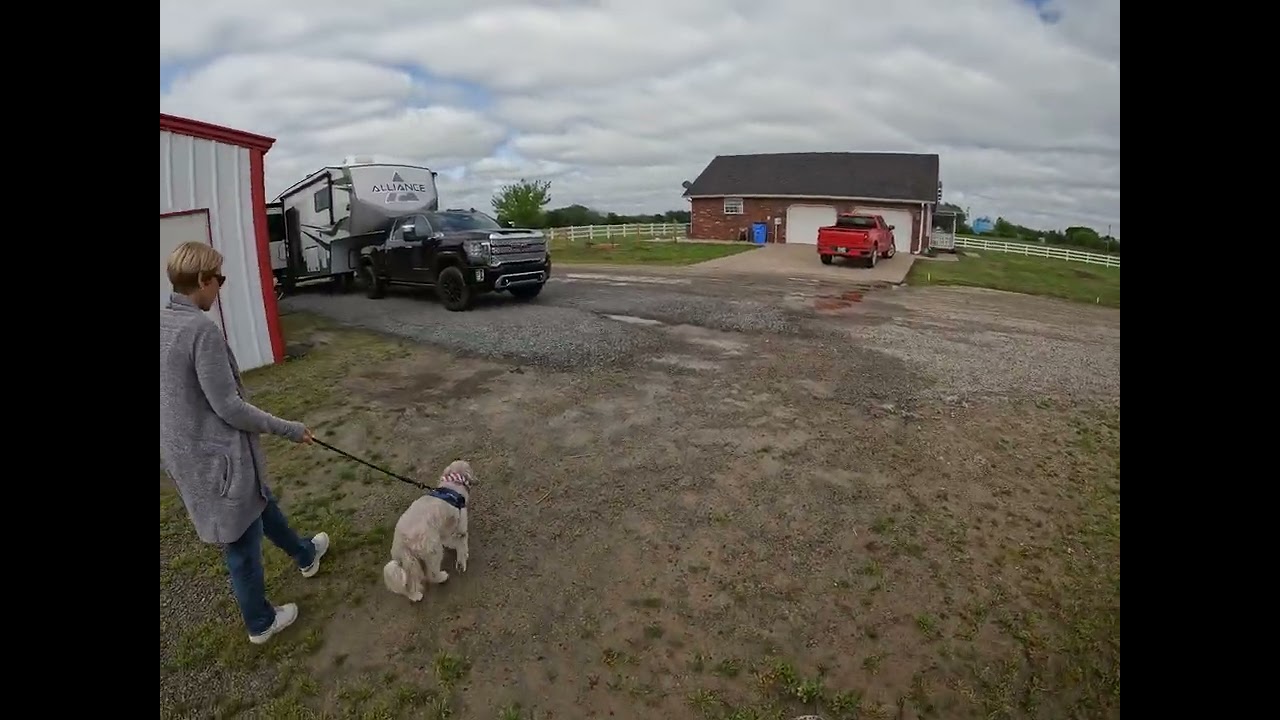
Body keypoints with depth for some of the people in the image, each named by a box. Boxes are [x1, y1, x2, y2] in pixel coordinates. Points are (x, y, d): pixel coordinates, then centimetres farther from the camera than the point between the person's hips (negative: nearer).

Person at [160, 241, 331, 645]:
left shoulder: (166, 323, 1)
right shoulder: (201, 329, -26)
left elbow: (183, 394, 12)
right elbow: (228, 407, -24)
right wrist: (289, 429, -14)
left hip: (184, 448, 9)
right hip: (216, 454, -9)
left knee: (260, 502, 29)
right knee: (242, 541, 10)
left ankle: (305, 555, 52)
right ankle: (260, 623, 30)